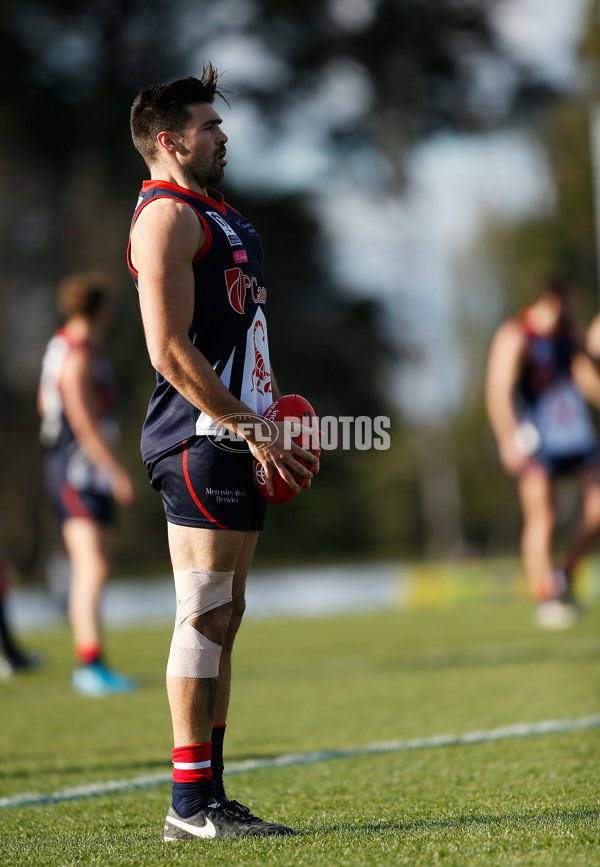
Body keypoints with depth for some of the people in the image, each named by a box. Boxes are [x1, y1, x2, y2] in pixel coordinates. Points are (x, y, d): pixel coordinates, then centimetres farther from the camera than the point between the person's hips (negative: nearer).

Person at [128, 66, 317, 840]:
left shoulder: (218, 216, 22)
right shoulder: (167, 216, -10)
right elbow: (170, 351, -18)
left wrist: (270, 407, 15)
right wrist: (247, 430, -18)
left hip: (231, 438, 10)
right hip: (199, 441, -10)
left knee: (222, 616, 10)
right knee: (205, 616, -9)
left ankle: (210, 795, 14)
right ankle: (190, 800, -6)